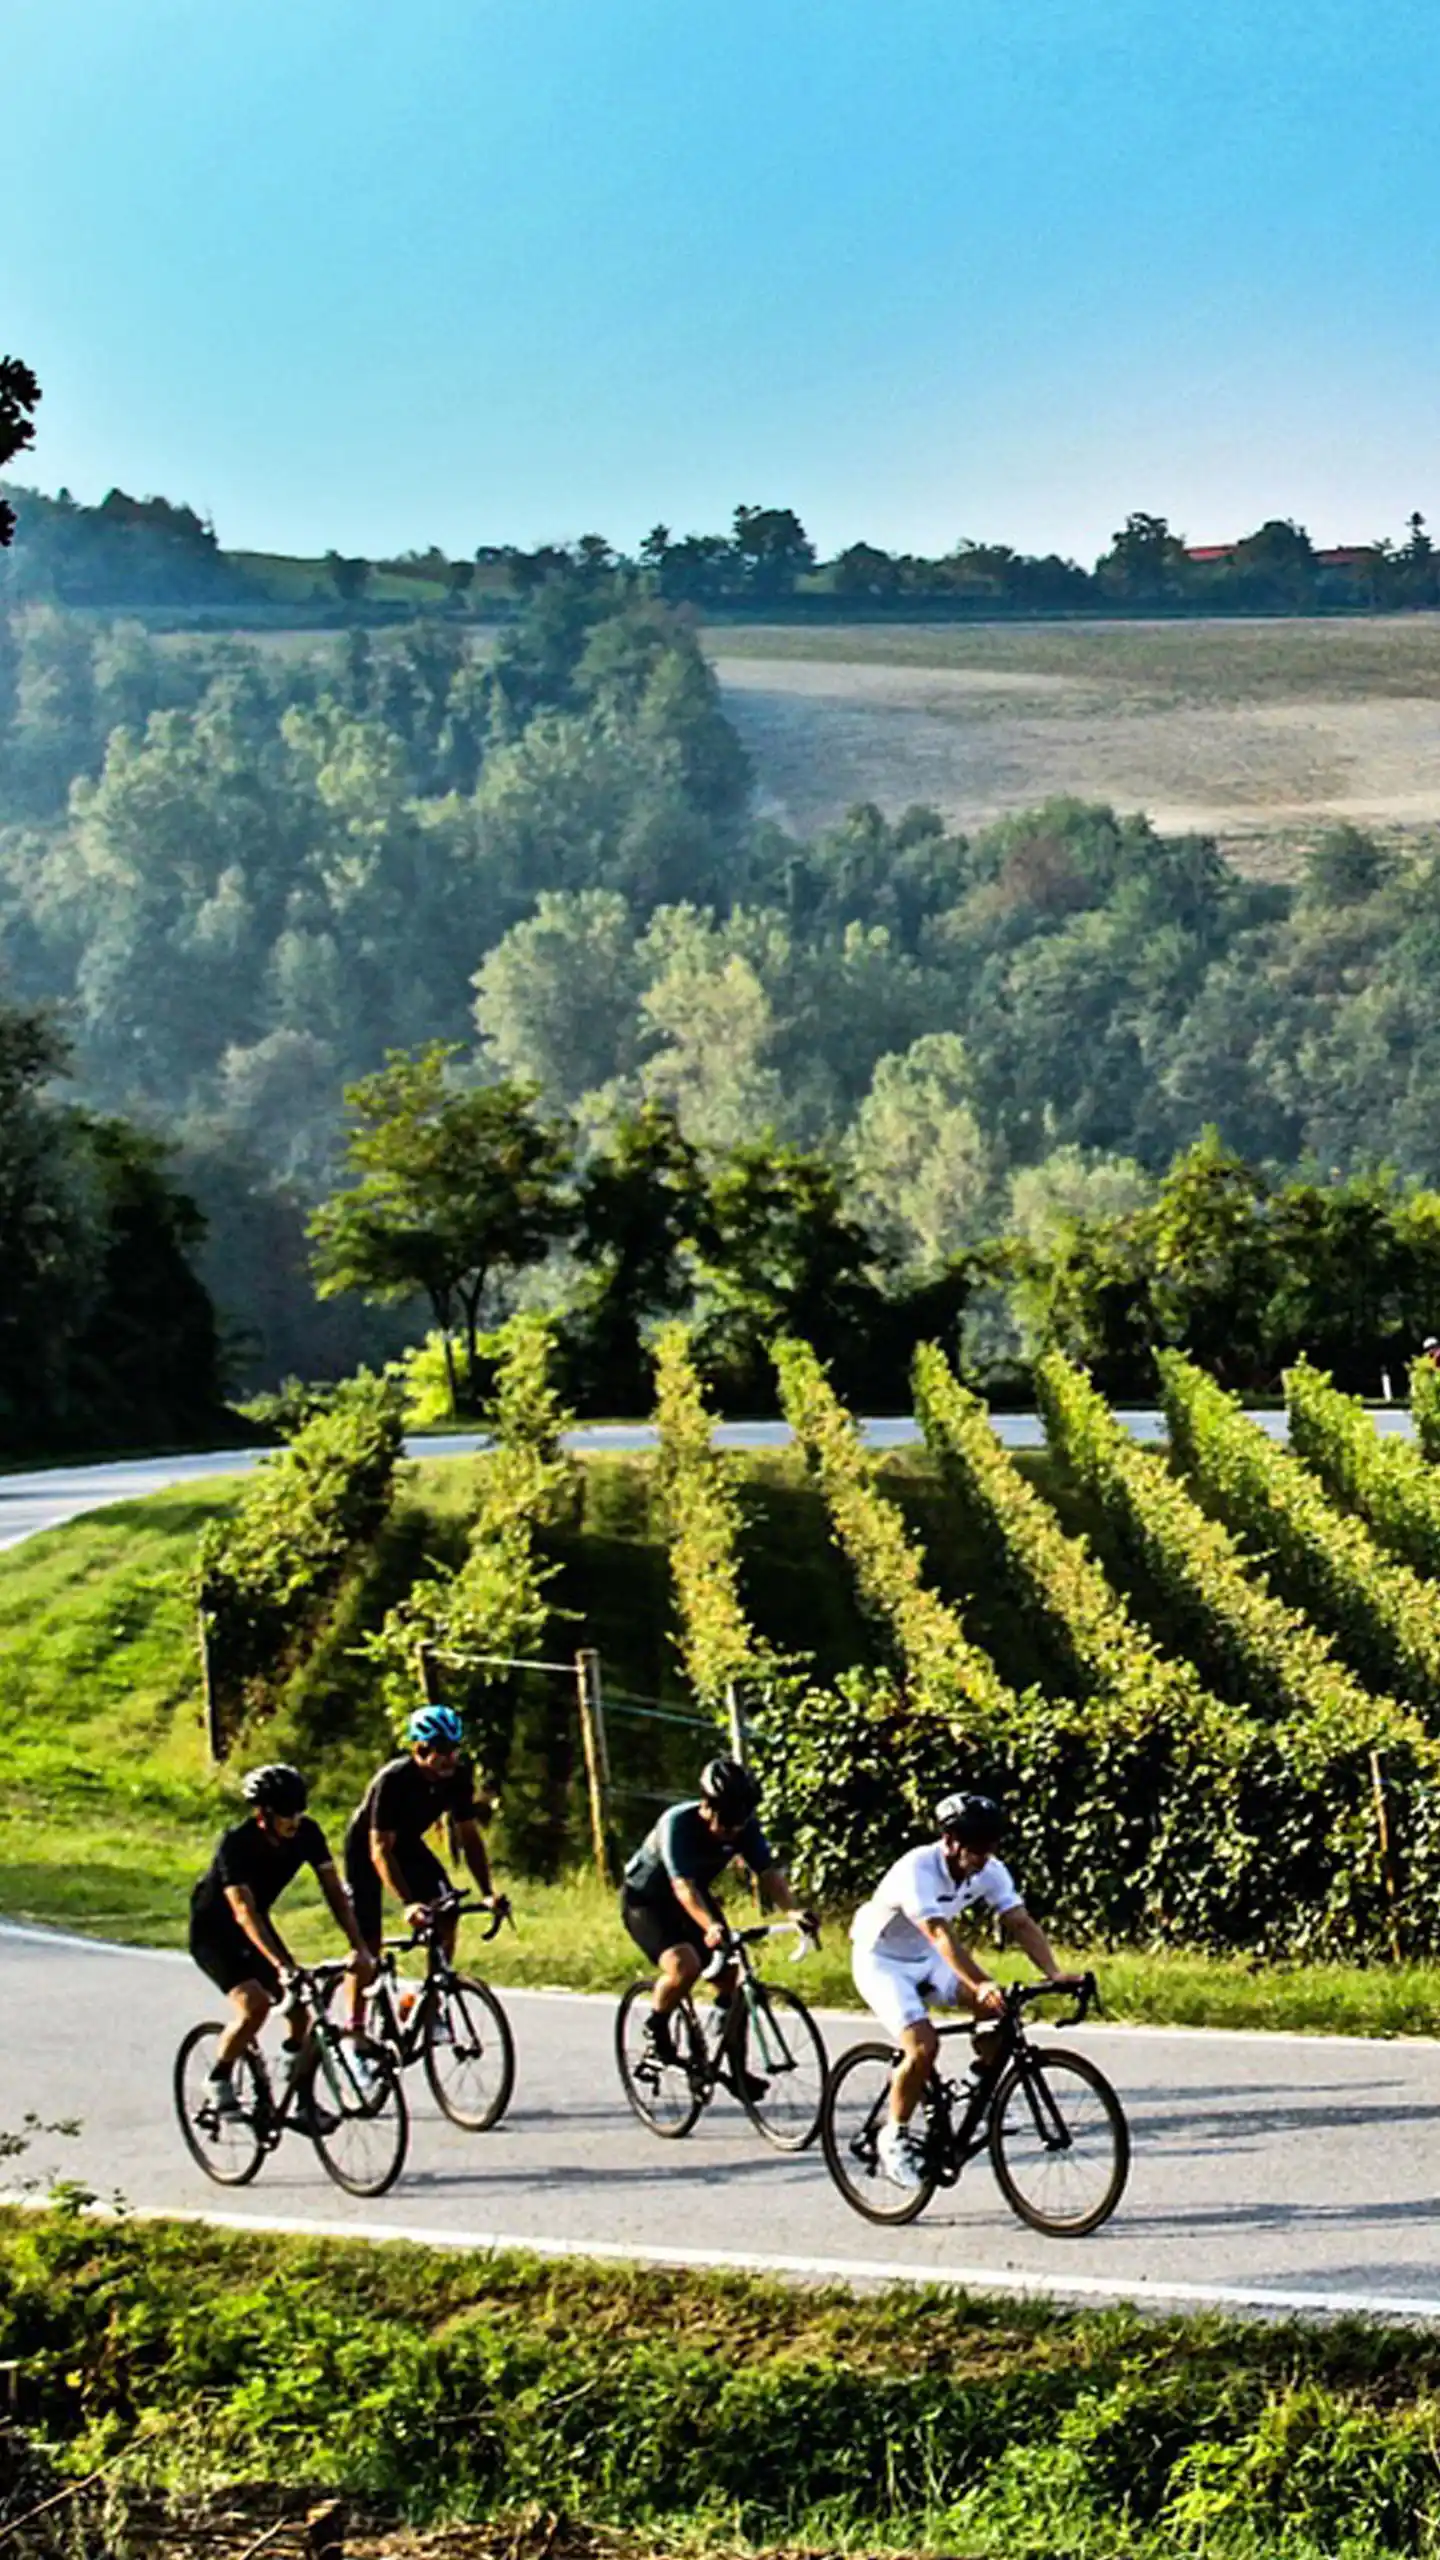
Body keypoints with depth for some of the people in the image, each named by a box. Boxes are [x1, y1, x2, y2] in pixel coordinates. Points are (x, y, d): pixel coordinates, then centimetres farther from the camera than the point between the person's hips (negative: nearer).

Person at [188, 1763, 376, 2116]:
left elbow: (334, 1891, -16)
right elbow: (244, 1912, -40)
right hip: (213, 1931, -6)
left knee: (299, 2002, -8)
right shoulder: (237, 1842, -32)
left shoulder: (307, 1833, -17)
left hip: (256, 1924, 6)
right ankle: (218, 2081, -4)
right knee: (254, 2003, -26)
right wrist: (280, 1966, -51)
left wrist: (360, 1948, -27)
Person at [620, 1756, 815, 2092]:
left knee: (731, 1978, -6)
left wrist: (793, 1910, -41)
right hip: (645, 1898, -6)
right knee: (685, 1964, -31)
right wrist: (710, 1927, -58)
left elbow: (768, 1872, -23)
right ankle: (655, 2028, -4)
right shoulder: (678, 1823, -33)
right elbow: (683, 1886, -42)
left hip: (695, 1896, 6)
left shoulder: (745, 1826, -17)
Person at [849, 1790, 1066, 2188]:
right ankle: (895, 2138, -6)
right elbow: (940, 1935, -44)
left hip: (927, 1962, 6)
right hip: (882, 1961, -6)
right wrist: (980, 1984, -57)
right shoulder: (917, 1870, -33)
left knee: (1001, 2011, -16)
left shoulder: (990, 1872, -14)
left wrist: (1054, 1973, -36)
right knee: (923, 2046, -25)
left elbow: (1022, 1923, -20)